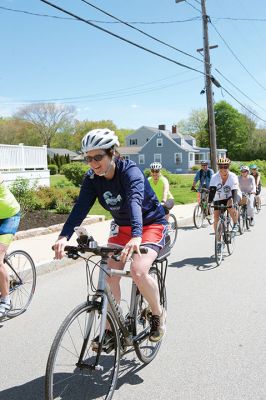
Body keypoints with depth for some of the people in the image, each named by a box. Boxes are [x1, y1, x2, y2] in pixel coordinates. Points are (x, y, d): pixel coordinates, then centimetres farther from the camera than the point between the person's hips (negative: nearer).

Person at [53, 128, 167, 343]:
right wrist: (64, 236, -38)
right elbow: (80, 207, -22)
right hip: (122, 226, 6)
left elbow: (135, 201, -44)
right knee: (110, 274, -8)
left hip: (151, 224, -5)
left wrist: (136, 236, -62)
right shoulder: (92, 178, -11)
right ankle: (111, 328, 10)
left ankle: (158, 314, 4)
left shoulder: (130, 171, -27)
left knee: (139, 271, -25)